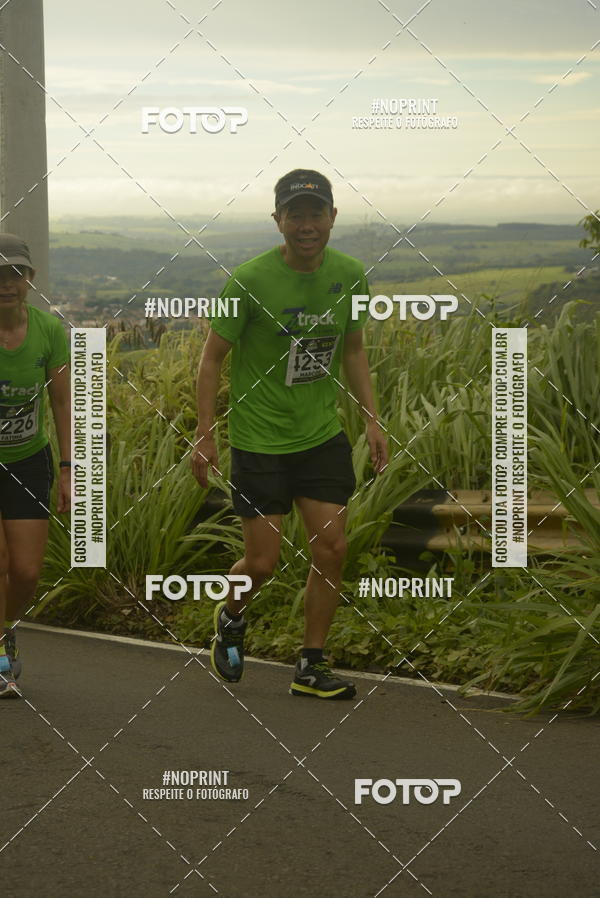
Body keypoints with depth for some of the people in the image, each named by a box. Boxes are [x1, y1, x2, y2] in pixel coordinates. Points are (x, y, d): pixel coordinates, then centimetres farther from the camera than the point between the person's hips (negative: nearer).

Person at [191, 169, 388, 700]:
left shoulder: (350, 276, -2)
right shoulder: (249, 282, -16)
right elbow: (213, 356, -7)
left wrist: (372, 420, 8)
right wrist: (204, 436, -9)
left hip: (323, 437, 4)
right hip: (259, 441, -4)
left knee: (331, 548, -1)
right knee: (263, 562, 0)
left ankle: (311, 668, 12)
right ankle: (231, 619, 34)